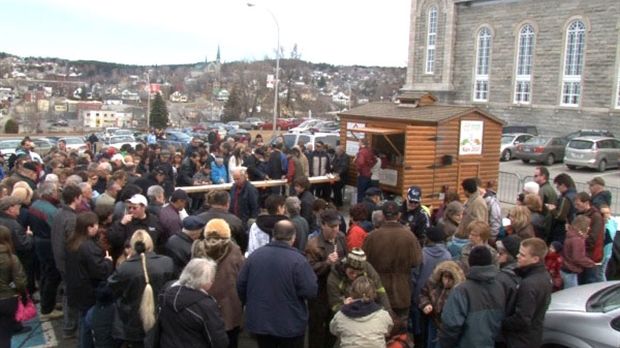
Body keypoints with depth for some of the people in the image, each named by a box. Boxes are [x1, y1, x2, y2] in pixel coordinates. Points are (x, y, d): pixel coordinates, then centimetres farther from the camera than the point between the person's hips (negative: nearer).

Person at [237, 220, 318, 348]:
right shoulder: (298, 260, -19)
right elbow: (311, 291, -19)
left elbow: (241, 284, 3)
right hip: (290, 325, -4)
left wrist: (250, 305, 19)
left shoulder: (255, 255, -3)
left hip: (259, 322, 4)